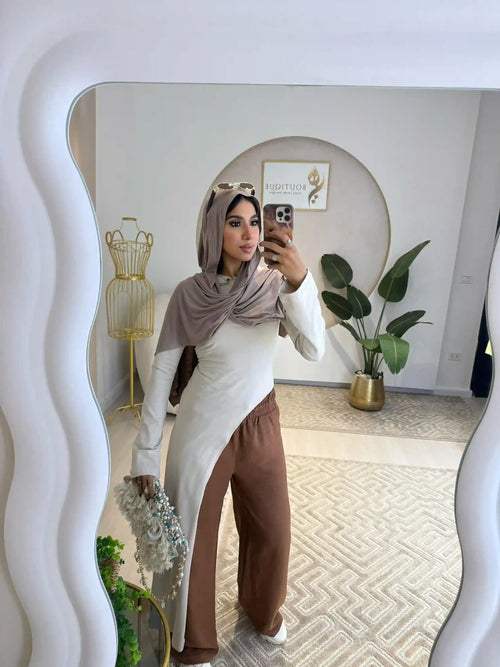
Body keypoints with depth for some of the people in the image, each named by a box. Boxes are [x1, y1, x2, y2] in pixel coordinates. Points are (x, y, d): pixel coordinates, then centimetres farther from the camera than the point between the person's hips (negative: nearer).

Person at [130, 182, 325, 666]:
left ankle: (263, 608, 52)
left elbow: (313, 349, -19)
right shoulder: (190, 294, -12)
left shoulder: (275, 285, -7)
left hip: (261, 424, 3)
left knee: (272, 529, 18)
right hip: (203, 427, -2)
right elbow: (162, 370, -8)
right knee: (194, 532, 14)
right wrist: (145, 452, -8)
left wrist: (299, 280, -34)